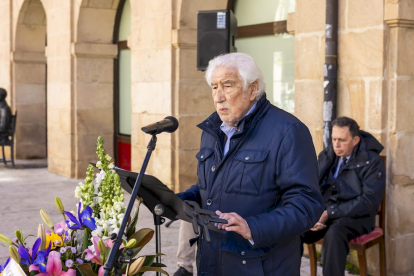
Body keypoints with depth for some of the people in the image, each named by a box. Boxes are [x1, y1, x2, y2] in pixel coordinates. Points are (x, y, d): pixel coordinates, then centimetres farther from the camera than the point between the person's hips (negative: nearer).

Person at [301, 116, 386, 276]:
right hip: (323, 212, 4)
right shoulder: (326, 156, 8)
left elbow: (369, 201, -14)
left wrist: (330, 213, -19)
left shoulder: (372, 162, -8)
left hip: (355, 215, -4)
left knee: (334, 234, -37)